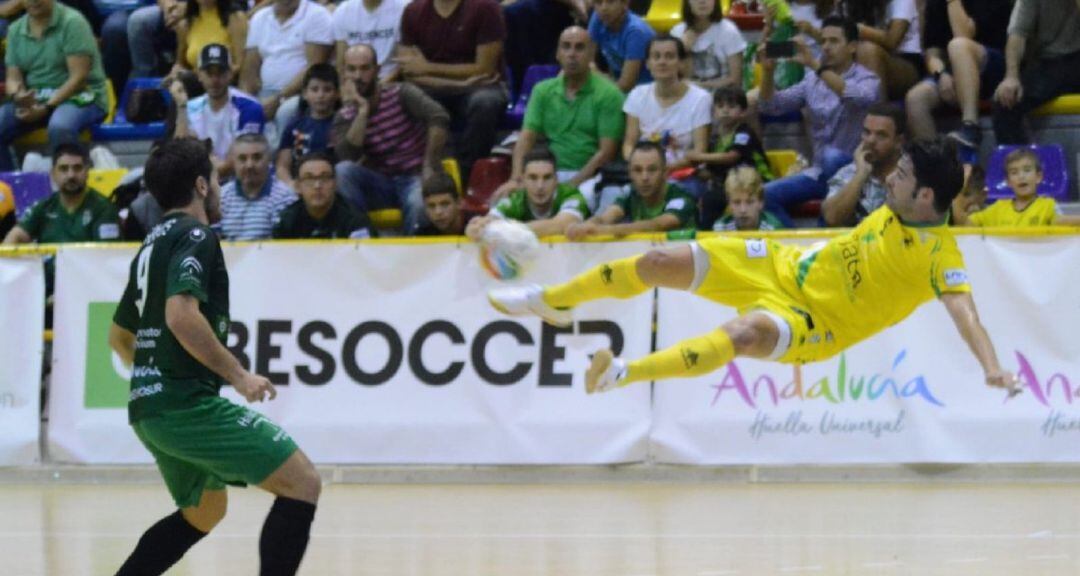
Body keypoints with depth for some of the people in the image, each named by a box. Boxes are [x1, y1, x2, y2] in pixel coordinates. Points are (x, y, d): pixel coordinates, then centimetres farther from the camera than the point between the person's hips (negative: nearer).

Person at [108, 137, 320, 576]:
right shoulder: (196, 236, -9)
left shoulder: (153, 245, 19)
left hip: (149, 407, 10)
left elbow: (118, 337, 29)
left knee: (204, 511, 28)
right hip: (187, 403, -10)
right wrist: (238, 375, -20)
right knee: (302, 483, -11)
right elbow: (180, 315, -25)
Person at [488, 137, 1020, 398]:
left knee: (742, 336, -42)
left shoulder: (939, 254, -24)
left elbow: (963, 311, -36)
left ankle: (623, 374, -43)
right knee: (662, 263, 3)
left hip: (813, 322, -7)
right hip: (786, 268, 7)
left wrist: (992, 368, -49)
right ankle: (553, 301, 24)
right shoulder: (896, 209, -3)